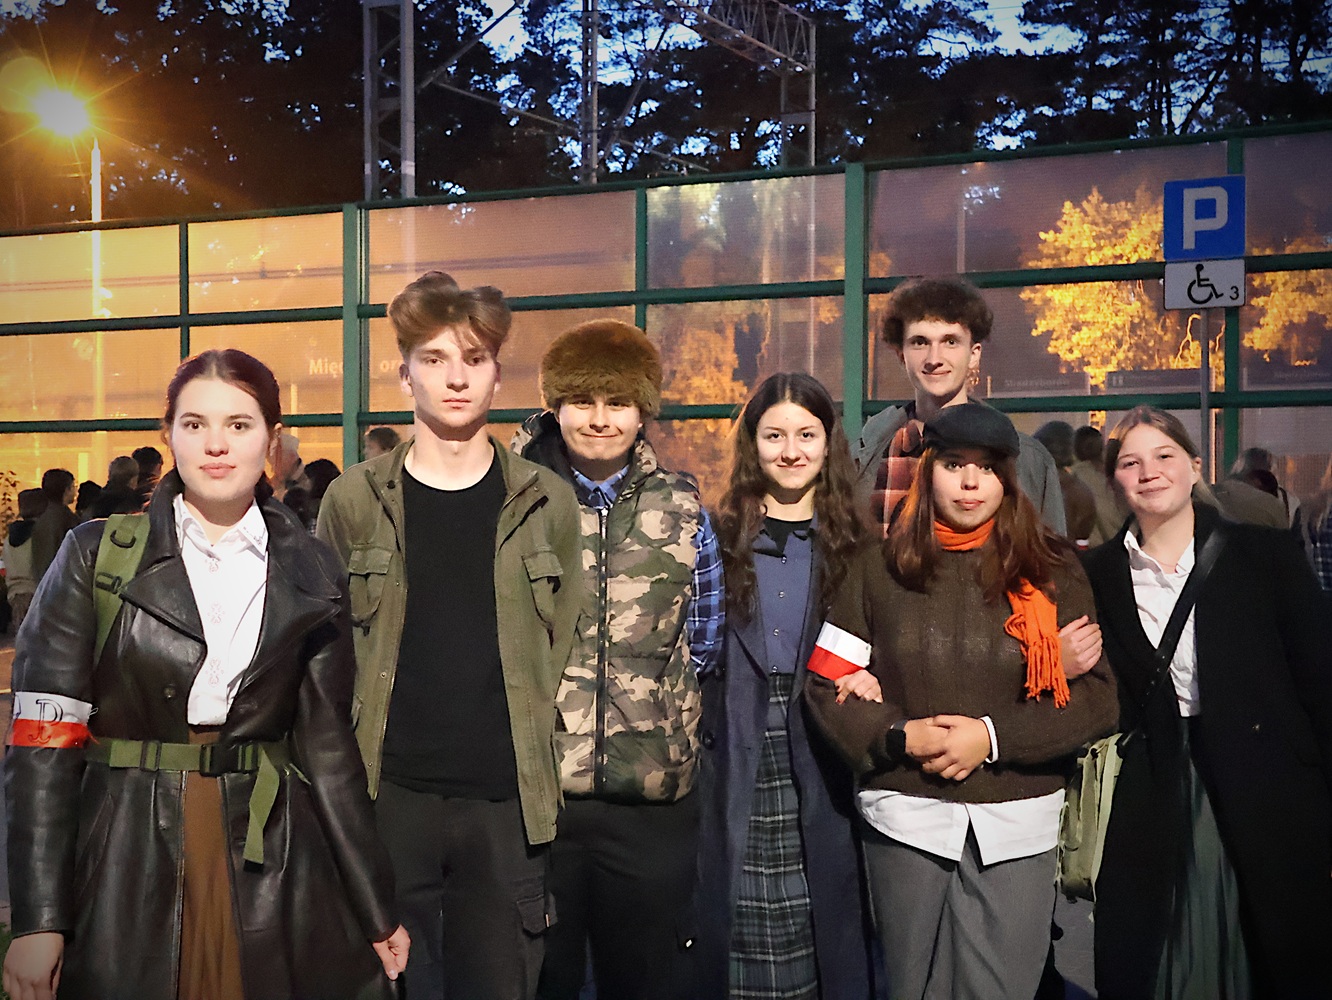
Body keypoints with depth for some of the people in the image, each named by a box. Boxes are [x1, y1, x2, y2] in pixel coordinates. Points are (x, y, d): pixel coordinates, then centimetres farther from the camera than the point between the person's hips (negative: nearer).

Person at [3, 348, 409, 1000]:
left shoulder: (311, 577, 4)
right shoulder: (97, 555, -1)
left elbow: (327, 744, 5)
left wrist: (378, 912, 4)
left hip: (272, 860, 1)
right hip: (122, 864, -1)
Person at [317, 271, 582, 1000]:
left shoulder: (548, 503, 4)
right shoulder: (354, 500, 2)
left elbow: (566, 653, 7)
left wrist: (553, 779, 2)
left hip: (509, 801, 1)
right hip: (388, 795, 0)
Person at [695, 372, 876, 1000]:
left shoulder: (850, 542, 10)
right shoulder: (719, 537, 6)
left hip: (818, 764, 1)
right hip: (735, 764, -1)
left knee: (821, 918, 0)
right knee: (740, 921, -1)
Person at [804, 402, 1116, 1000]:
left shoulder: (1052, 570, 2)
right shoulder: (880, 567, 3)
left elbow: (1099, 697, -2)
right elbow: (826, 685, 3)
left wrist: (993, 736, -12)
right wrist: (901, 735, -12)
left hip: (1018, 824, 0)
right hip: (906, 818, 0)